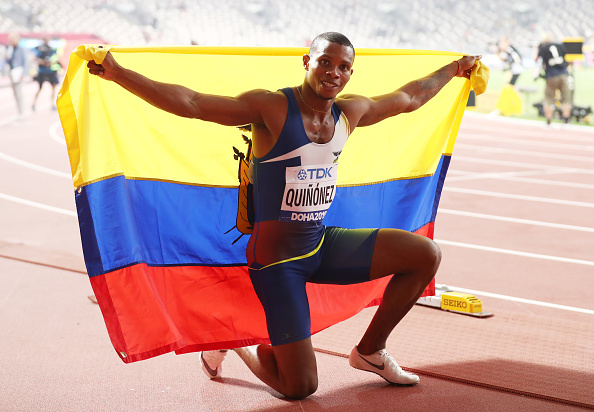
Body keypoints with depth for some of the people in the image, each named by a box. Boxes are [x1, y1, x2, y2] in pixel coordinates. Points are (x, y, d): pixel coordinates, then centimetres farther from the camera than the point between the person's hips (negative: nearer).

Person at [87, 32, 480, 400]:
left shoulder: (350, 112, 3)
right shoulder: (272, 108, -16)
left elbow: (408, 98, 21)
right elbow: (190, 103, -23)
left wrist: (453, 69, 33)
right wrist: (117, 73, -31)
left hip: (323, 243, 7)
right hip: (277, 256, -7)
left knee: (426, 254, -3)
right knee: (299, 387, -8)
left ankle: (371, 351, 15)